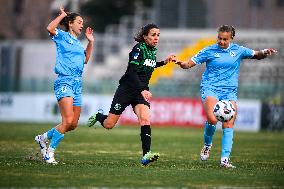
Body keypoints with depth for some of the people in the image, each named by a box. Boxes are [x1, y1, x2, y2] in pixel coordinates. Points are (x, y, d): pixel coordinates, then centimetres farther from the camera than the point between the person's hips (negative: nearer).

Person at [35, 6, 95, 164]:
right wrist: (63, 15, -8)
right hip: (64, 82, -8)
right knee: (68, 120, -21)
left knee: (73, 124, 6)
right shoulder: (62, 36, 0)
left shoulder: (78, 43, 22)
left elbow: (85, 59, 36)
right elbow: (50, 28, -20)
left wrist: (91, 42, 27)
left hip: (77, 84, 8)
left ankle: (44, 138, 26)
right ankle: (50, 152, -9)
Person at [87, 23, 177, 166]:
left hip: (142, 92, 5)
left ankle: (146, 155, -28)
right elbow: (132, 72, -24)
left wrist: (163, 62, 17)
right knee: (109, 125, 4)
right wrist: (142, 90, -34)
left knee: (145, 119, -21)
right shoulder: (139, 49, -16)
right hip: (127, 89, -5)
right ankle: (98, 116, 39)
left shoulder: (152, 50, 7)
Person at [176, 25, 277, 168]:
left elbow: (256, 55, 16)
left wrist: (264, 53, -6)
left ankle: (225, 159, -6)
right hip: (210, 88, -3)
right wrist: (180, 63, -20)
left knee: (229, 125, -9)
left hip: (229, 91, 3)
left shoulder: (238, 50, 7)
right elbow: (189, 64, 1)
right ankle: (207, 144, 4)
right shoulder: (209, 51, 1)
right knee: (212, 119, -25)